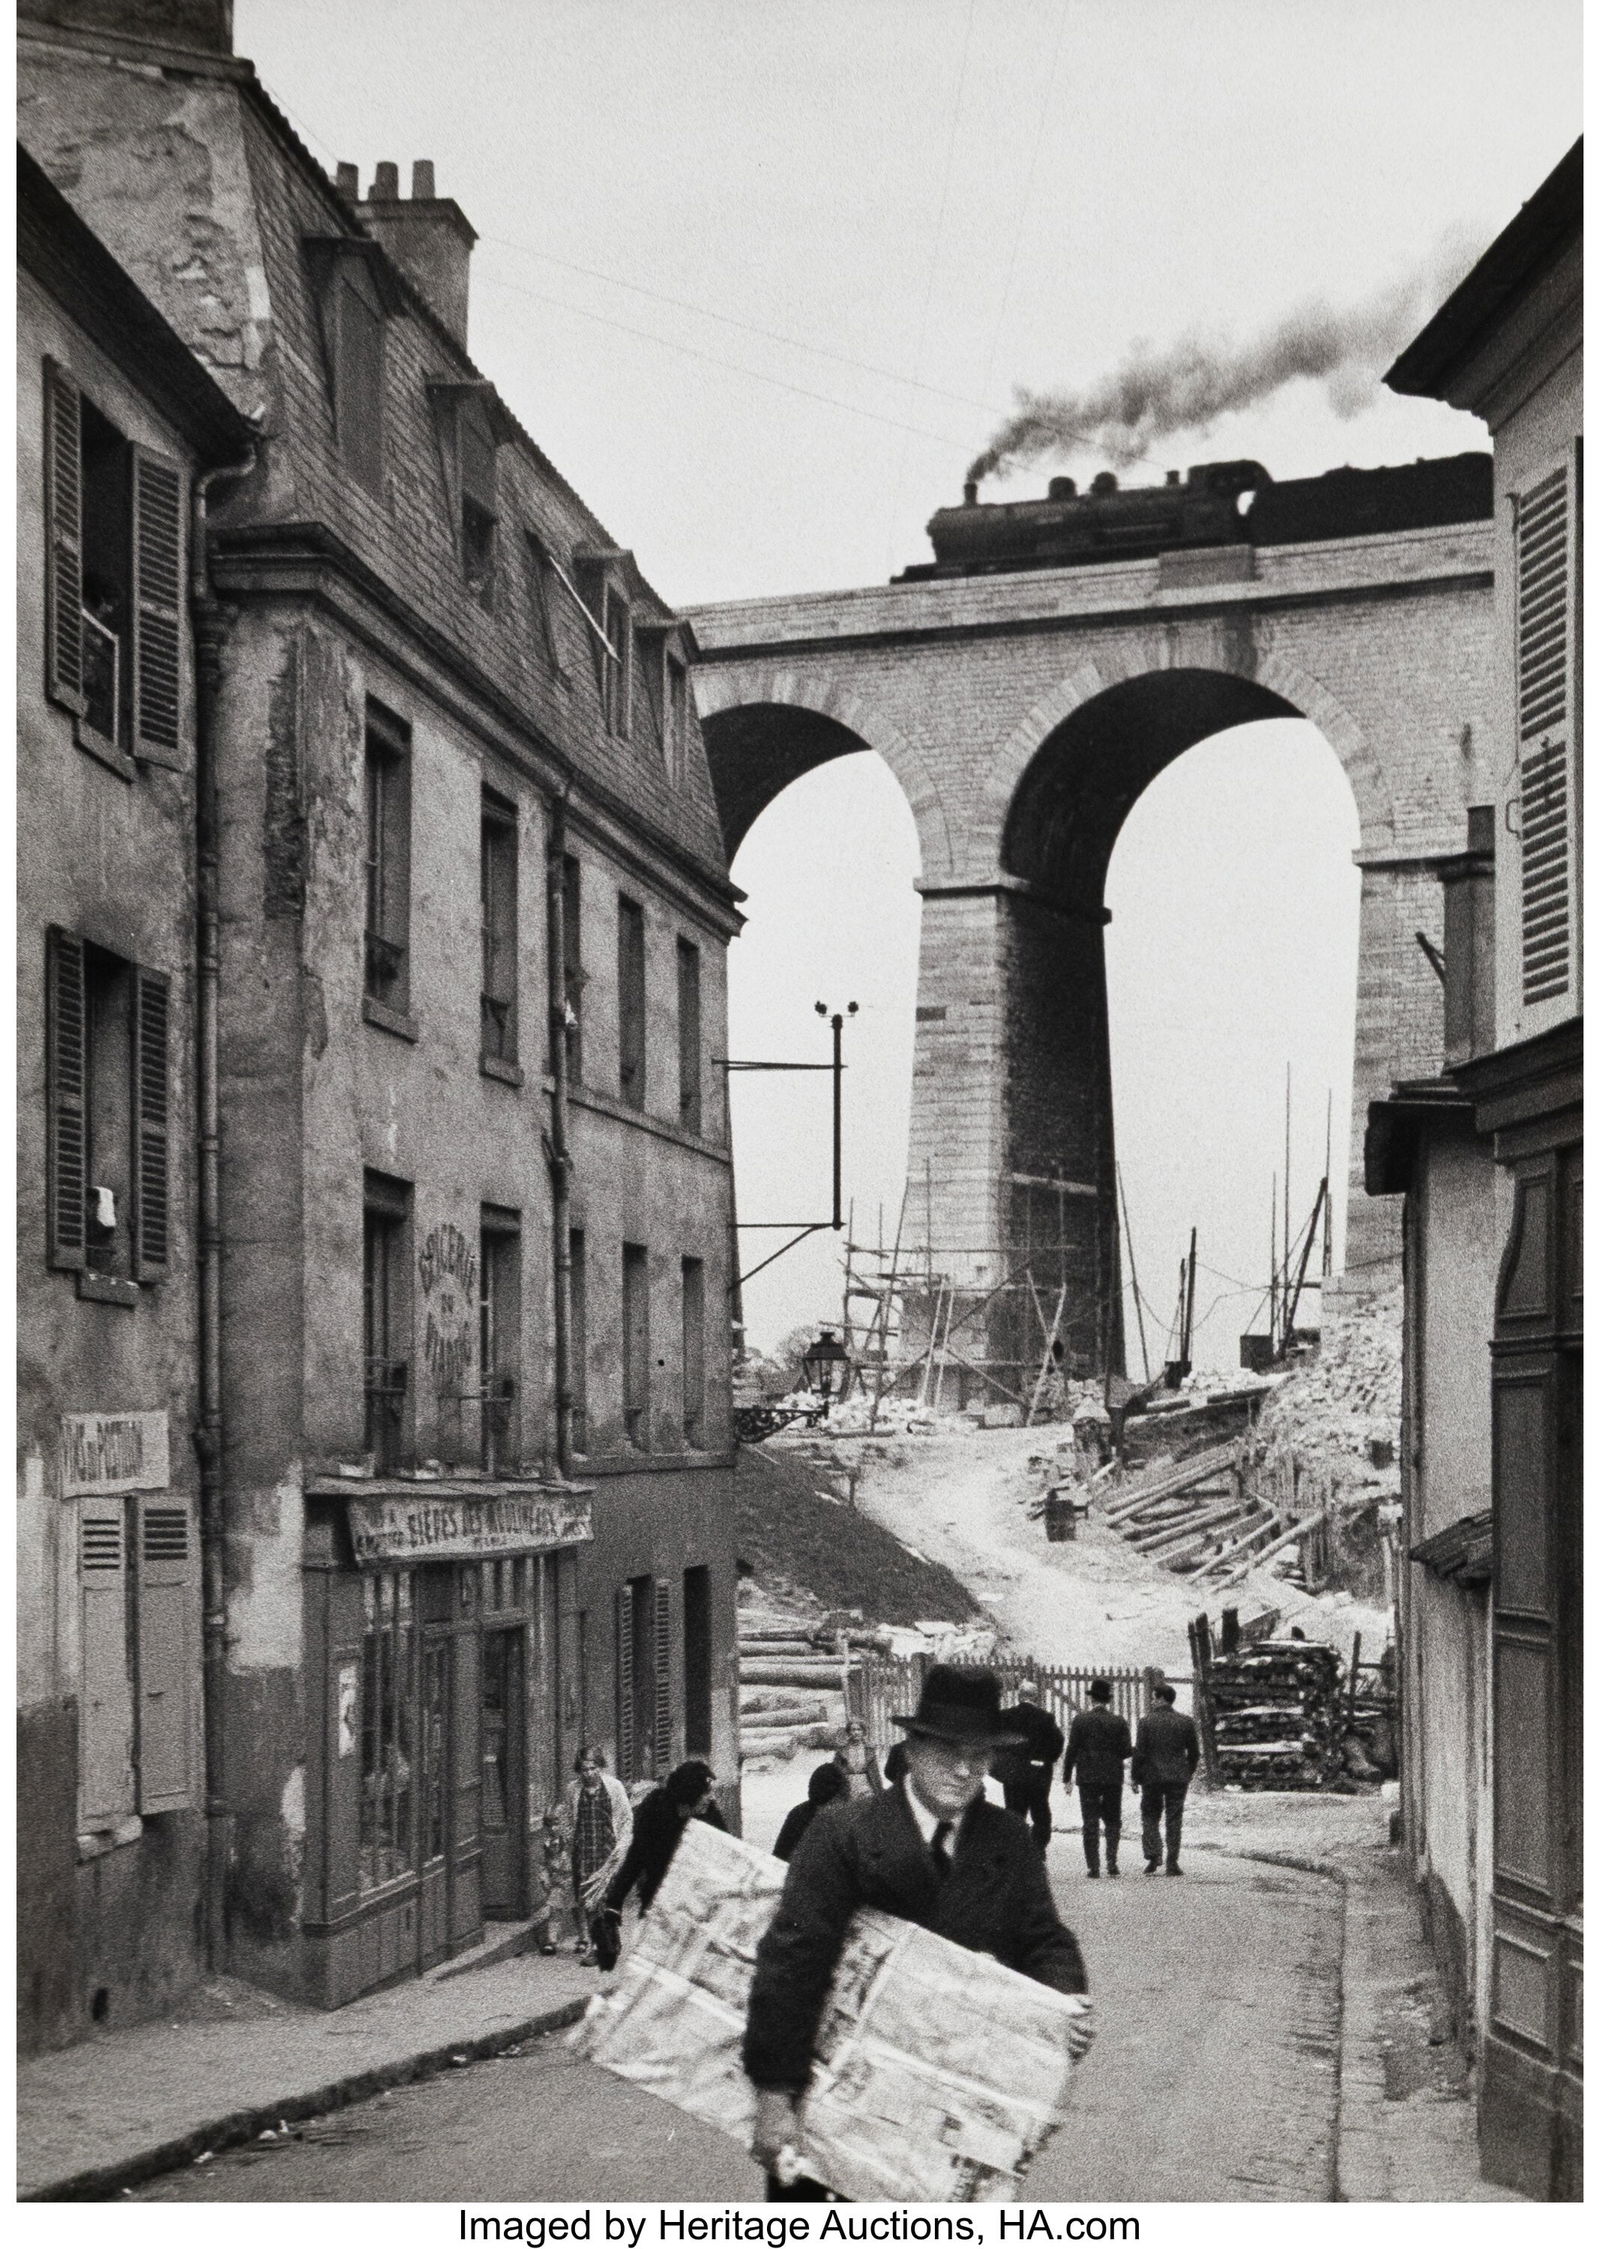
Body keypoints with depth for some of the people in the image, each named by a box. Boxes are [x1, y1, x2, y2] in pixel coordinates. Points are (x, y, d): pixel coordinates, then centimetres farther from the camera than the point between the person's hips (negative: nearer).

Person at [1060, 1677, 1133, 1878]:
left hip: (1088, 1778, -1)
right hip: (1113, 1778, 1)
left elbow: (1072, 1750, -6)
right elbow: (1126, 1750, -5)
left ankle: (1094, 1868, -1)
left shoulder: (1081, 1720, -6)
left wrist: (1067, 1778, -1)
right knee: (1113, 1822, 13)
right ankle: (1112, 1863, 1)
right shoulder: (1119, 1722, -3)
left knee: (1091, 1823, 3)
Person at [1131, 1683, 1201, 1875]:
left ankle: (1153, 1855, -5)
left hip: (1152, 1777, -2)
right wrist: (1189, 1773, 20)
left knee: (1150, 1817, 11)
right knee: (1174, 1820, 6)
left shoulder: (1146, 1722, -8)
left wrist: (1136, 1777, 1)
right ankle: (1172, 1862, 3)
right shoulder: (1186, 1722, 0)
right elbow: (1194, 1752, 6)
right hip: (1178, 1778, 2)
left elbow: (1139, 1752, -8)